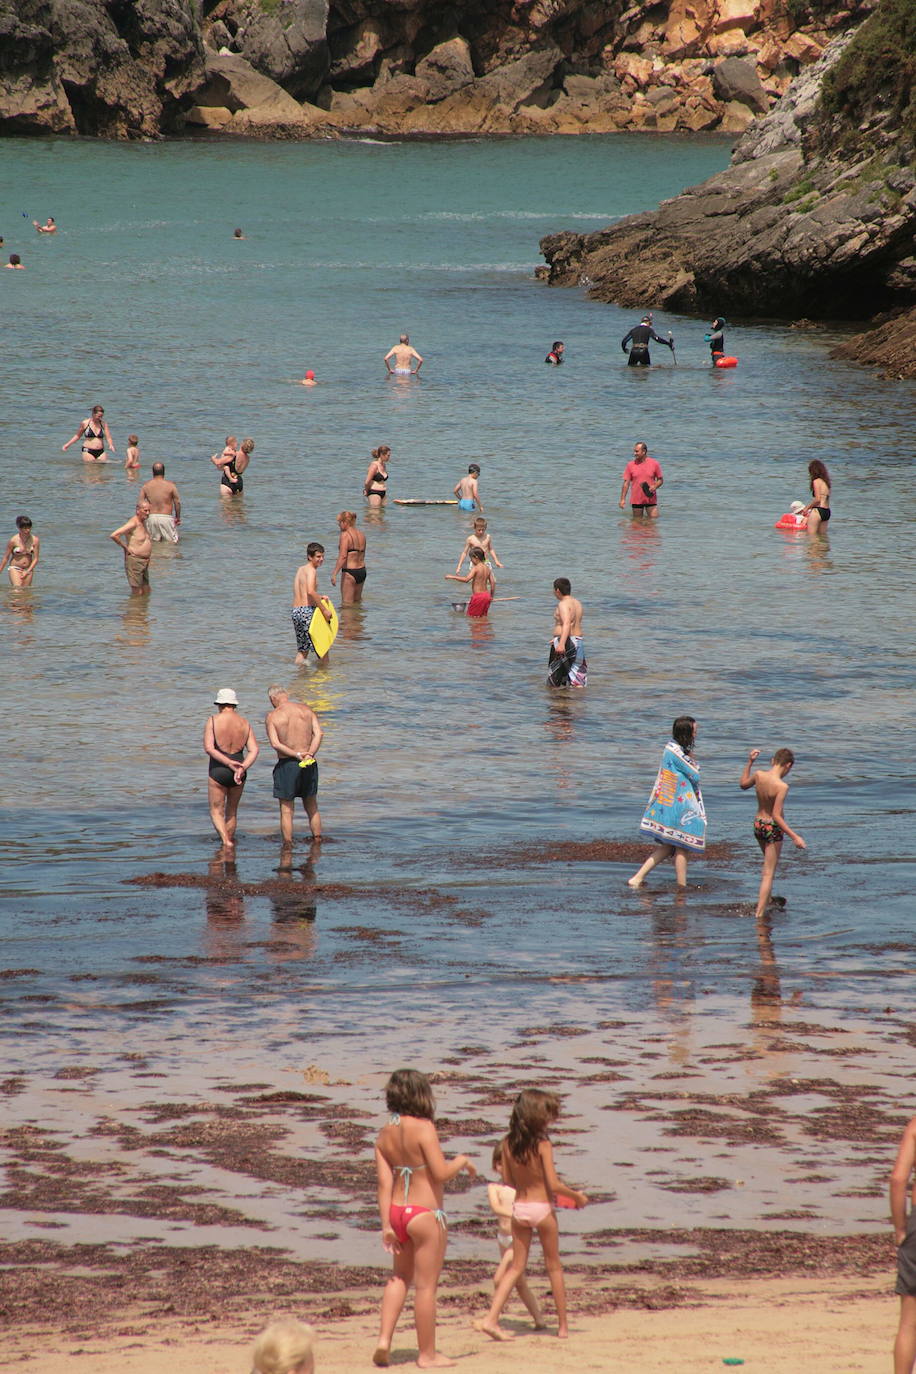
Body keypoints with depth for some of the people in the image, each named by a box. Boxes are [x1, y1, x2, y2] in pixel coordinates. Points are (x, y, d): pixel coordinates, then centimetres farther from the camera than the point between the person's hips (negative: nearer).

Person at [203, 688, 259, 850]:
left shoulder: (213, 721, -6)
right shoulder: (244, 723, 5)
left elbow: (208, 748, -16)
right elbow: (254, 750, -5)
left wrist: (228, 763, -17)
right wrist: (242, 768, -14)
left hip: (218, 770, -4)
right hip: (239, 774, 4)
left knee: (217, 811, 4)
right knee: (232, 811, 20)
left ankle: (226, 842, -14)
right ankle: (231, 840, 29)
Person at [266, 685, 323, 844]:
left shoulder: (272, 716, -4)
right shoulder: (306, 709, 5)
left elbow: (275, 743, -16)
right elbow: (319, 734, -5)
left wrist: (296, 754, -15)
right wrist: (309, 754, -15)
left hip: (286, 765, -3)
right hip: (309, 765, 3)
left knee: (286, 811, 4)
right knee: (312, 809, 17)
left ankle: (287, 847, 4)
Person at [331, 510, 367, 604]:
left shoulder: (345, 535, -16)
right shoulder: (361, 534, 8)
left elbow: (343, 556, -23)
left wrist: (334, 574, -24)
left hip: (349, 572, -8)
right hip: (362, 571, 8)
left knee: (347, 603, 0)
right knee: (357, 600, 22)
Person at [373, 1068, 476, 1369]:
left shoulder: (385, 1134, 3)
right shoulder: (423, 1128, -17)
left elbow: (384, 1183, 2)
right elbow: (441, 1172, -22)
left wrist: (386, 1225, 3)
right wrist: (462, 1161, -2)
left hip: (397, 1211, 7)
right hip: (425, 1213, -7)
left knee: (400, 1276, 24)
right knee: (426, 1285, 3)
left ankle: (384, 1339, 13)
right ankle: (428, 1354, 11)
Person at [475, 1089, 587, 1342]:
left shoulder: (509, 1143, 0)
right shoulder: (542, 1144, -15)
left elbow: (508, 1180, 7)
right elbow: (553, 1184, -16)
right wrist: (577, 1196, -1)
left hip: (518, 1207, 4)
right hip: (542, 1206, -4)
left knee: (516, 1266, 10)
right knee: (554, 1267, 11)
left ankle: (491, 1319, -3)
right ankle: (563, 1325, 18)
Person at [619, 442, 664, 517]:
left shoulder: (654, 464, -1)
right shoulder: (630, 465, 0)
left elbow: (660, 480, 7)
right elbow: (626, 483, 1)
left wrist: (655, 486, -15)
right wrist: (623, 499, -4)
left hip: (651, 500, 0)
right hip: (636, 500, 0)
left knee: (654, 520, -4)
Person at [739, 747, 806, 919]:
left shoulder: (759, 775, -8)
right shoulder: (782, 786, -25)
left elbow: (743, 784, 14)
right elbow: (776, 815, -28)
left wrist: (749, 762, 20)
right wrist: (794, 837, -27)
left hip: (758, 824, 7)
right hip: (773, 828, -7)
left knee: (768, 864, 32)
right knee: (769, 874, 2)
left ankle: (766, 899, 45)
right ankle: (759, 913, 0)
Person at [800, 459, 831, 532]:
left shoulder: (817, 481, -10)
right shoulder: (826, 481, 14)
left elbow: (817, 499, -17)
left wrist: (807, 508, -4)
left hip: (818, 511, -8)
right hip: (827, 512, 8)